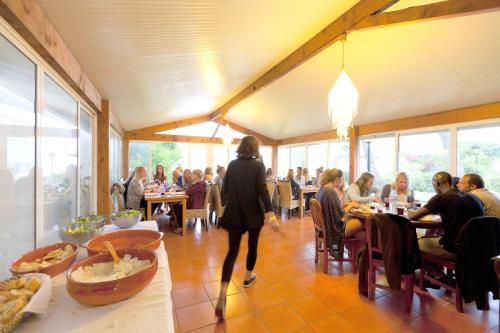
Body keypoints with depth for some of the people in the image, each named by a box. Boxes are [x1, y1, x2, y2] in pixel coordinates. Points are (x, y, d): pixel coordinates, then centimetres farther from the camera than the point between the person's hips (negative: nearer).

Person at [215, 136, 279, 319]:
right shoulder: (258, 165, -9)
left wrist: (226, 204, 23)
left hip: (234, 213, 2)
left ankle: (223, 294, -5)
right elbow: (262, 190, -19)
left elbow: (225, 188, 6)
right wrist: (271, 215, -20)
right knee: (252, 245, 21)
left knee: (232, 250, 5)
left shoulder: (232, 164, 1)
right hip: (253, 213, -2)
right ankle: (248, 277, 42)